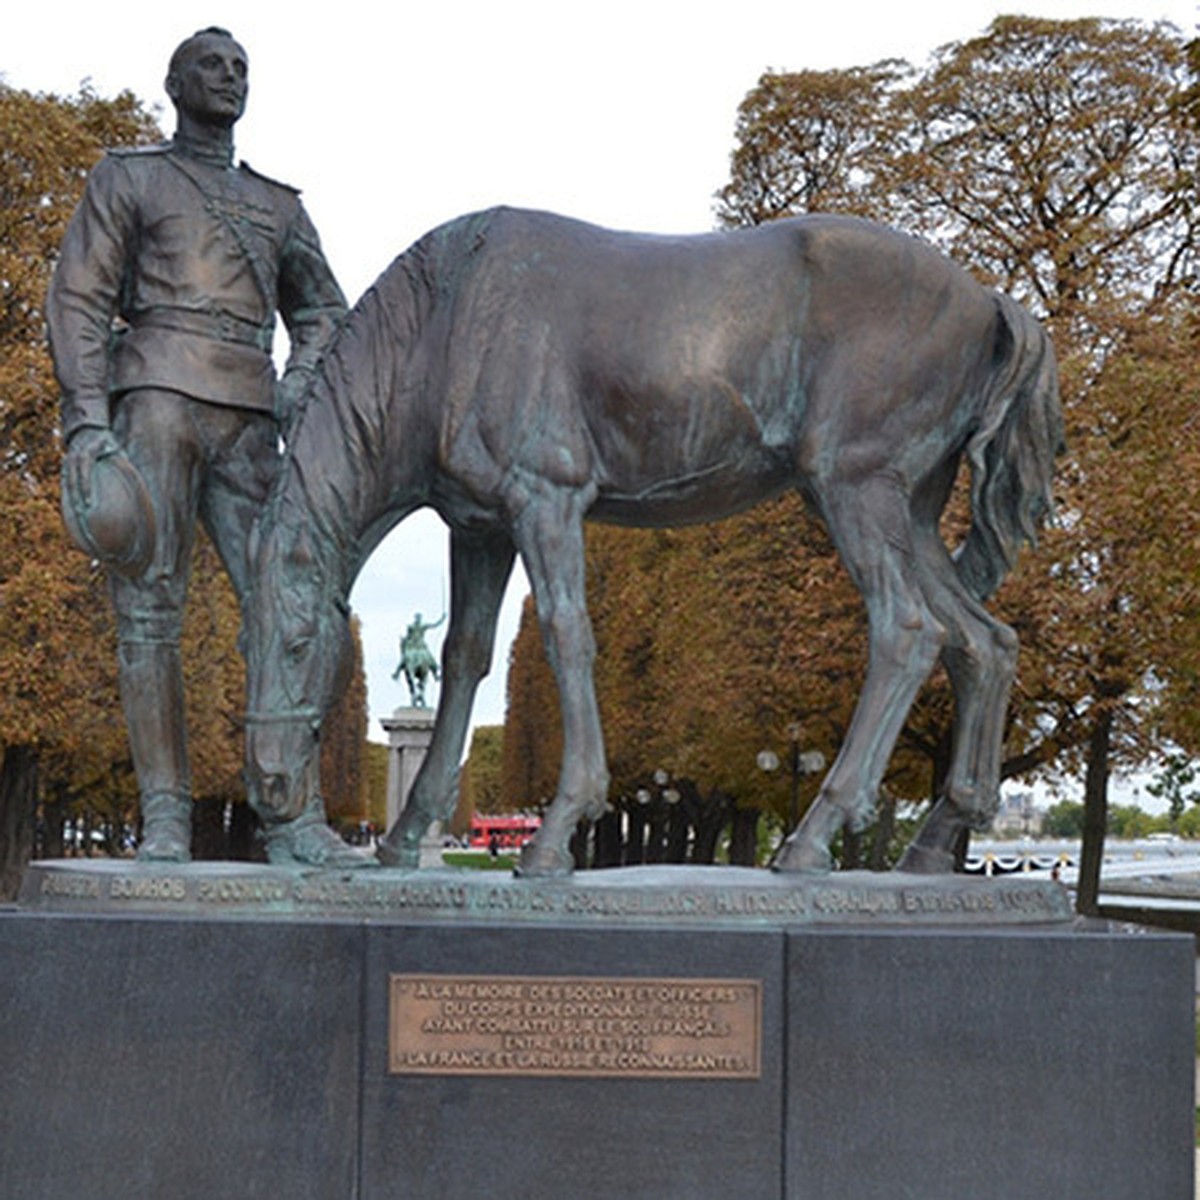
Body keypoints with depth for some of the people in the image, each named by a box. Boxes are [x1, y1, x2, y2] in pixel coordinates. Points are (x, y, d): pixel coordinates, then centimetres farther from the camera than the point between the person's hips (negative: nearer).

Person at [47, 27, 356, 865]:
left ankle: (294, 820, -11)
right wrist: (88, 425, -12)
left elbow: (323, 312, 24)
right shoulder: (127, 178, 12)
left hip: (245, 424, 4)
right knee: (149, 611, -10)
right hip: (154, 398, -3)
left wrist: (301, 382, 0)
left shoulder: (278, 206, 24)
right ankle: (165, 822, -10)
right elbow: (78, 303, 2)